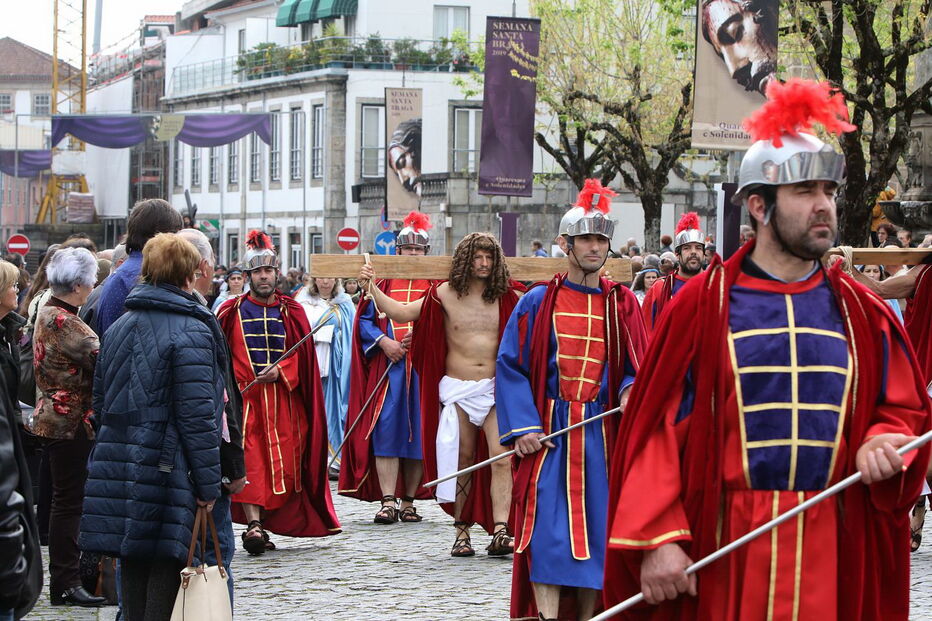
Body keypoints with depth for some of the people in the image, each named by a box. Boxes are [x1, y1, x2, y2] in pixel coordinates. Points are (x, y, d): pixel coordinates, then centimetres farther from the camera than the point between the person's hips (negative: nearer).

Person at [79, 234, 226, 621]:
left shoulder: (116, 329, 12)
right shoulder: (191, 333, -11)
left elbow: (100, 404, 17)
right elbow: (198, 416, -15)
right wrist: (208, 484, -10)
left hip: (117, 468, 7)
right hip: (168, 471, -7)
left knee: (133, 570, 13)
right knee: (166, 565, -2)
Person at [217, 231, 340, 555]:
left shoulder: (291, 312, 10)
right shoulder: (231, 312, 7)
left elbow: (303, 356, 4)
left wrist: (281, 371, -13)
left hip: (283, 399, 2)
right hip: (244, 398, -2)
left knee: (283, 463, 0)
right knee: (250, 460, -13)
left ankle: (261, 523, 9)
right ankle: (254, 524, -20)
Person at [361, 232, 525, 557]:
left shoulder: (506, 297, 2)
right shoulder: (445, 295, 1)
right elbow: (400, 312, 3)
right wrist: (372, 287, -5)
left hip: (495, 388, 0)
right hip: (457, 389, 0)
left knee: (502, 457, -15)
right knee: (463, 460, 6)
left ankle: (500, 531, -21)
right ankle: (462, 532, 16)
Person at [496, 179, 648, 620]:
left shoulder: (622, 305, 9)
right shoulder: (537, 303, 3)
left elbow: (639, 367, 11)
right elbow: (510, 367, 0)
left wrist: (631, 391, -13)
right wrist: (523, 427, -10)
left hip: (602, 431, 2)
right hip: (548, 430, -2)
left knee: (597, 527, 2)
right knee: (547, 529, -11)